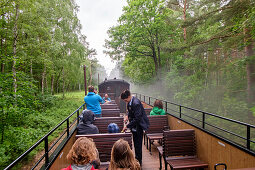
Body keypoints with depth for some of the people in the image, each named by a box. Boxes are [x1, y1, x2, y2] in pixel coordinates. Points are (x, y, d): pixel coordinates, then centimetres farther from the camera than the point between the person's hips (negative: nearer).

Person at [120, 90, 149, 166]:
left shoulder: (136, 103, -29)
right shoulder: (129, 102, -1)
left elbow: (137, 118, -30)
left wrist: (127, 126, -27)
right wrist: (128, 116, 0)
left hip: (139, 125, -9)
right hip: (134, 125, 9)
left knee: (138, 143, 2)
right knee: (135, 142, 20)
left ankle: (139, 161, 20)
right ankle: (137, 157, 38)